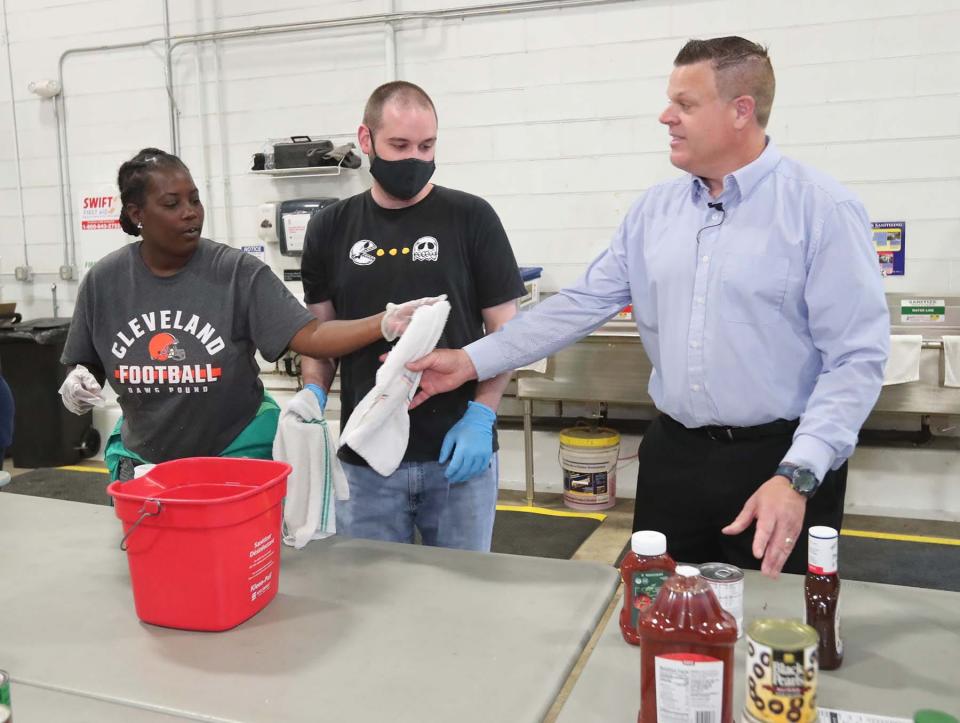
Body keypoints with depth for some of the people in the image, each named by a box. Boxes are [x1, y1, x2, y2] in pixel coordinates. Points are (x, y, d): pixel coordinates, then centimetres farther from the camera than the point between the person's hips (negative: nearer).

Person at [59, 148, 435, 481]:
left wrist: (385, 323, -38)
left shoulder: (237, 272, -14)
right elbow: (86, 367, 9)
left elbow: (309, 335, -24)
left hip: (237, 453, -2)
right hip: (142, 457, 3)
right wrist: (78, 381, -14)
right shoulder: (104, 281, -4)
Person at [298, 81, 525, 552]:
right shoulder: (330, 229, 5)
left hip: (457, 452, -1)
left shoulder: (471, 218, -3)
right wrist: (313, 394, -6)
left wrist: (481, 416, -11)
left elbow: (504, 329, -1)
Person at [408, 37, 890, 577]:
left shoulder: (822, 208, -11)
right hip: (674, 453, 5)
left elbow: (856, 358, -14)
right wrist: (473, 361, 2)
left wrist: (797, 476, -23)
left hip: (781, 459, -4)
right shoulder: (656, 209, 6)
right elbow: (585, 302, 7)